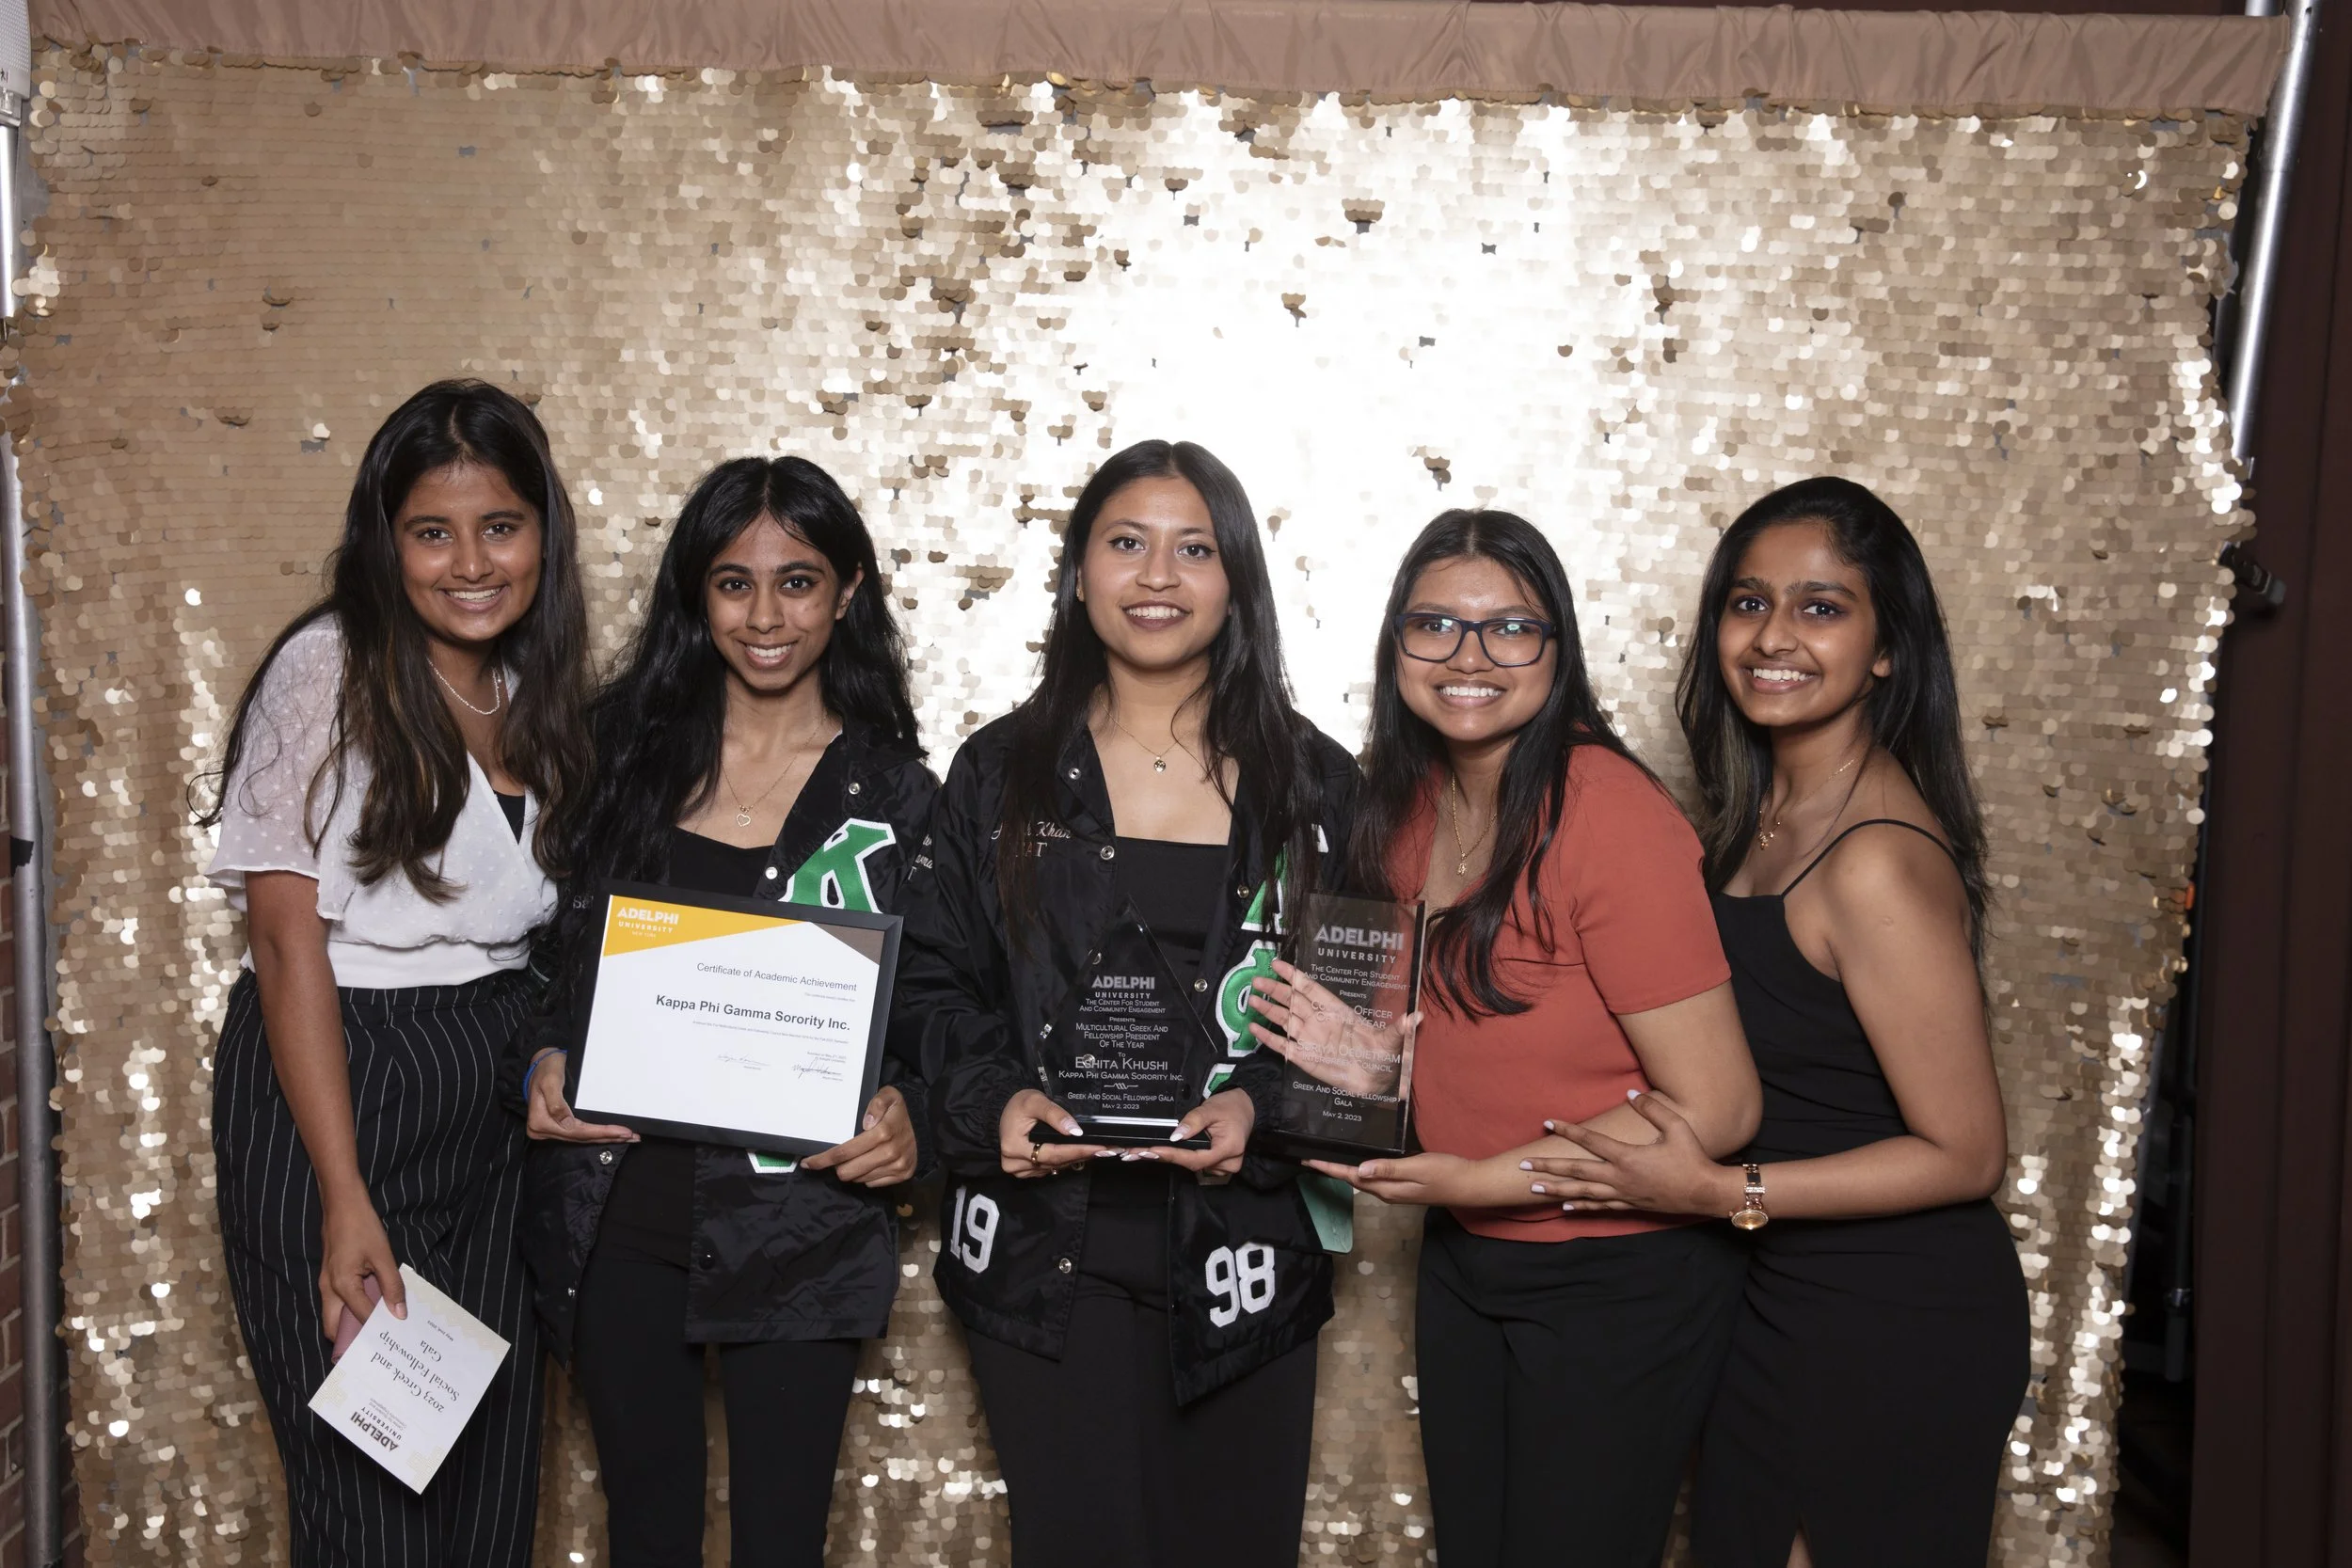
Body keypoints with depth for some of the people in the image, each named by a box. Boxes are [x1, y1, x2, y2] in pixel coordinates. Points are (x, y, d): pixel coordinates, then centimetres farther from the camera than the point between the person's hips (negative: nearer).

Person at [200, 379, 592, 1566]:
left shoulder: (537, 697, 8)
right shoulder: (329, 669, -10)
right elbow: (287, 940, -14)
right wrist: (345, 1197, -17)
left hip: (497, 1104, 6)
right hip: (333, 1085, -6)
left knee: (494, 1468, 14)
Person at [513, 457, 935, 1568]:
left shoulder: (891, 791, -1)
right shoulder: (624, 748, 4)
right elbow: (555, 950, 10)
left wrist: (903, 1108, -18)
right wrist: (544, 1060, -8)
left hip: (797, 1218, -2)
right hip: (616, 1210, 2)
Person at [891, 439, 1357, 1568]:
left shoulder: (1310, 784, 5)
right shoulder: (1001, 773, 5)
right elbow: (930, 985, 5)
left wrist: (1262, 1106, -13)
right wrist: (994, 1101, -13)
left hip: (1243, 1254, 1)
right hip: (1048, 1252, 0)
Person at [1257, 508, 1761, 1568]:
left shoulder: (1610, 813, -22)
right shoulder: (1411, 802, 1)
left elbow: (1715, 1109, -22)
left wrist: (1481, 1179, -21)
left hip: (1615, 1284, -7)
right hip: (1462, 1263, 7)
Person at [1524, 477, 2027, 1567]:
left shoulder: (1876, 863, -24)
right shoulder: (1758, 812, 3)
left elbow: (1964, 1152, -20)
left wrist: (1720, 1189, -20)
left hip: (1898, 1333, -8)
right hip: (1779, 1300, 8)